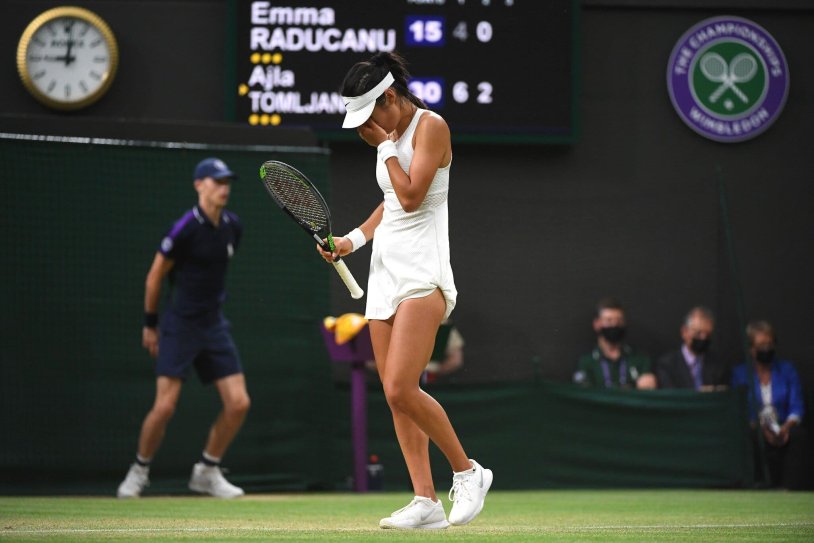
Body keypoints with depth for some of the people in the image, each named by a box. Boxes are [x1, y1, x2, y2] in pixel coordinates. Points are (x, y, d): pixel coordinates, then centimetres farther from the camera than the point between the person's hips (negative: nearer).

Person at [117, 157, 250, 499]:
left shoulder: (232, 227, 4)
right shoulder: (185, 228, -15)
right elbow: (155, 275, -5)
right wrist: (150, 324, 0)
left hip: (214, 326, 6)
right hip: (180, 326, -6)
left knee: (238, 403, -3)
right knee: (165, 406, -11)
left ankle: (207, 471, 14)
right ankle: (139, 471, 12)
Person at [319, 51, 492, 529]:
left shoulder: (431, 126, -9)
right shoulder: (389, 135, 16)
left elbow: (412, 196, -17)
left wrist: (384, 145, -10)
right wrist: (354, 239, 15)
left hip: (422, 274, -9)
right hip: (385, 272, 9)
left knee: (402, 390, -18)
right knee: (395, 396, 1)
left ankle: (467, 471, -1)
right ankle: (426, 501, 2)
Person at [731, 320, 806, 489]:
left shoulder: (787, 369, 15)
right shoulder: (739, 373, 11)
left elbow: (796, 407, 6)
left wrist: (787, 426, -17)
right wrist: (760, 428, -18)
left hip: (783, 430, 1)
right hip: (754, 431, -1)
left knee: (797, 435, -34)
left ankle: (790, 489, -35)